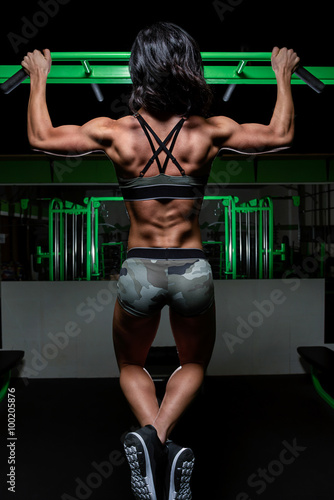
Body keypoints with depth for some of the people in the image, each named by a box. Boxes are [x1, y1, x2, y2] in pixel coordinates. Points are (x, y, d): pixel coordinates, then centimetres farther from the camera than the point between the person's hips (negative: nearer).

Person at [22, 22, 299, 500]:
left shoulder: (114, 132, -7)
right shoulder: (210, 132, -6)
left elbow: (40, 137, 7)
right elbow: (281, 134, 9)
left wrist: (39, 79, 21)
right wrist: (283, 77, 23)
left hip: (140, 270, 0)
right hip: (193, 269, 1)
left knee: (131, 365, 27)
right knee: (194, 363, 27)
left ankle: (149, 435, -2)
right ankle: (163, 439, 1)